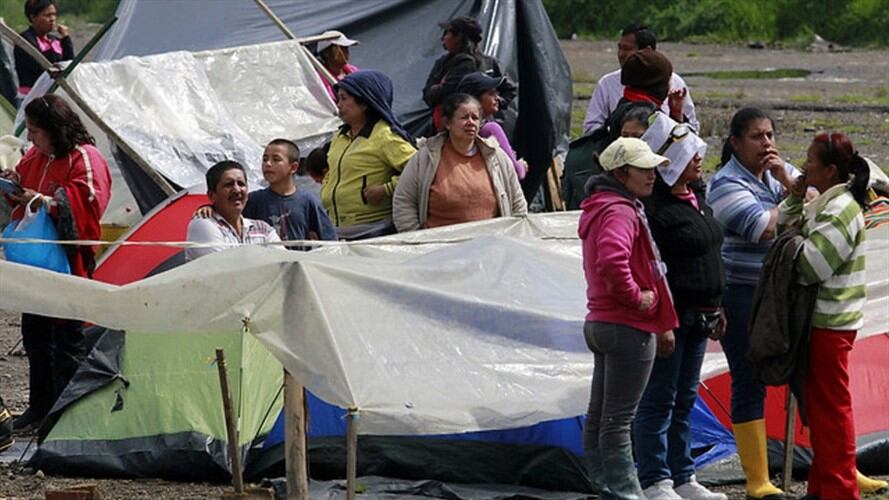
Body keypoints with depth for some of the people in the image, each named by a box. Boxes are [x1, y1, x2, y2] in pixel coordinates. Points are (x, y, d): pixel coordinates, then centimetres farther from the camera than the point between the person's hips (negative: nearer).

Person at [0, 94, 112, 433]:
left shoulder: (85, 160, -13)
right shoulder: (35, 157, 13)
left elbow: (88, 205, -23)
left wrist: (46, 202, -25)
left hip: (68, 262, -9)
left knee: (65, 340, -4)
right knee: (35, 333, 15)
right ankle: (40, 408, 26)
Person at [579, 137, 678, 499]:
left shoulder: (601, 208, 16)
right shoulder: (620, 212, -18)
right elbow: (612, 262, -36)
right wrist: (637, 297, -20)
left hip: (600, 321, 11)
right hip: (629, 328, -11)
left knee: (600, 416, 14)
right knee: (618, 419, -8)